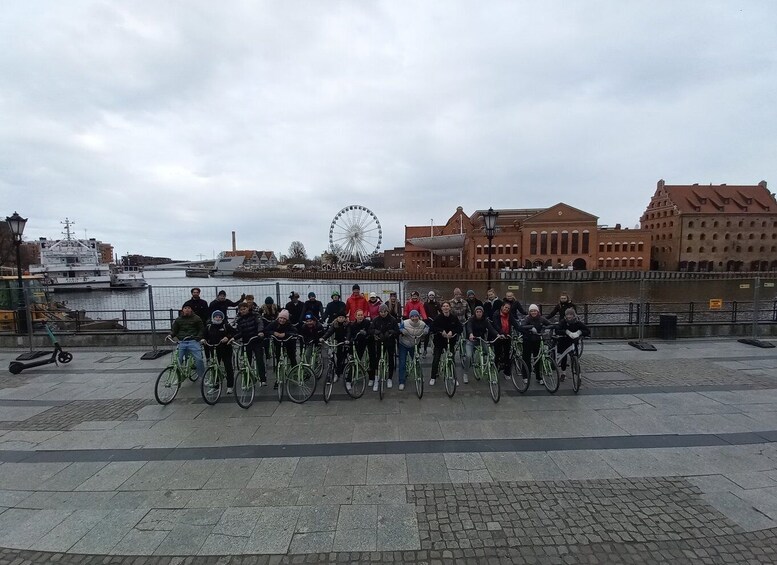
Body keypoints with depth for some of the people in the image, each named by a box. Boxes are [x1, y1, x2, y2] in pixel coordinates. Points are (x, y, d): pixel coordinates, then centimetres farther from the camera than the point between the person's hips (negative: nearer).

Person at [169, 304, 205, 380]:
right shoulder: (178, 319, 16)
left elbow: (202, 330, 9)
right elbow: (174, 330, 15)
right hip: (181, 342, 3)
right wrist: (170, 335, -6)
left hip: (193, 342, -3)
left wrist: (198, 338, -5)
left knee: (199, 359, -13)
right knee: (178, 360, -2)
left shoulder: (197, 318, 9)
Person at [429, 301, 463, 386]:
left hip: (451, 341, 2)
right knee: (436, 359, -3)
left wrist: (452, 332, -23)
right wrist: (441, 331, -30)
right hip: (439, 341, -2)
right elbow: (433, 327, -17)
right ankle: (433, 378, 10)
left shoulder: (454, 318, -4)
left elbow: (460, 328, -7)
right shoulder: (438, 318, -9)